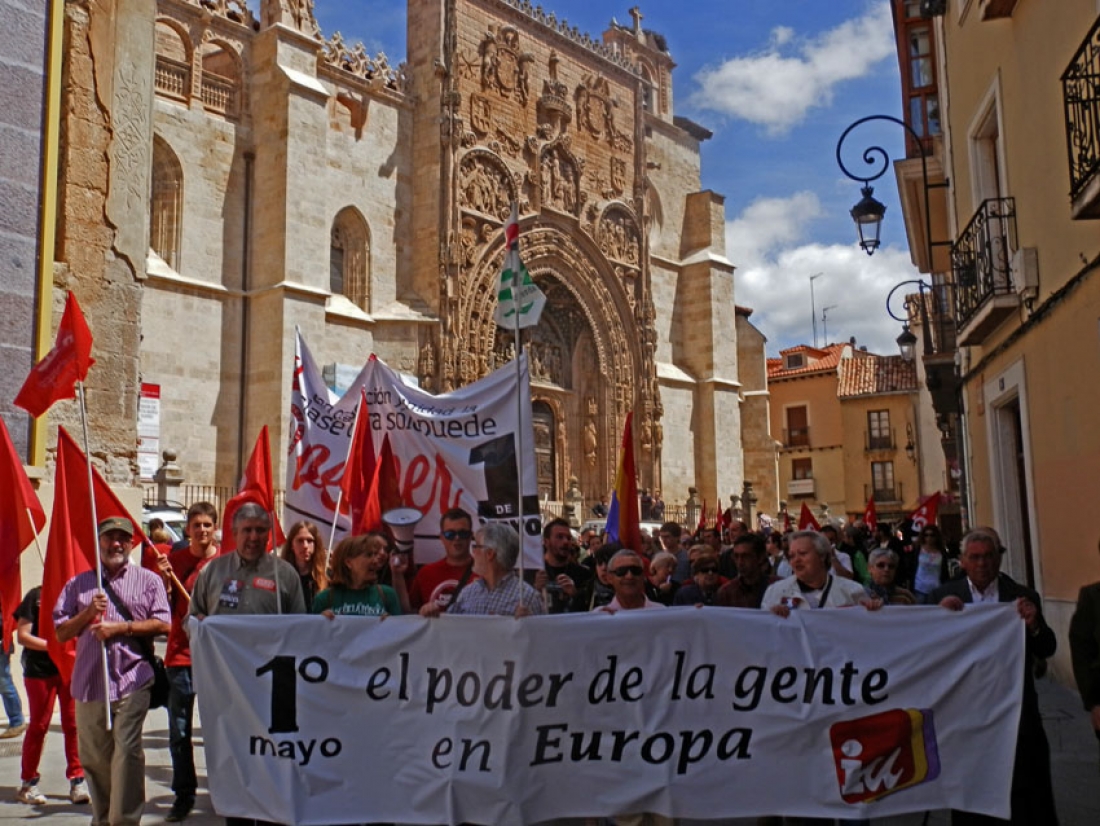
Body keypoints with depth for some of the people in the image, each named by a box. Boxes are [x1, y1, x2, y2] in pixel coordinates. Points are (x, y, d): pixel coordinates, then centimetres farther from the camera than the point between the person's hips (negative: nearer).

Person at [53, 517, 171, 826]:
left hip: (132, 681, -3)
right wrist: (89, 612, -6)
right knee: (93, 756, 10)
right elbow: (61, 632, 10)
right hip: (88, 682, 4)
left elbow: (163, 624, -2)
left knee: (127, 751, -10)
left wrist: (121, 628, -10)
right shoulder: (78, 584, 15)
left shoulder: (148, 580, 8)